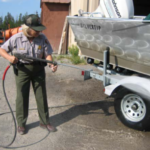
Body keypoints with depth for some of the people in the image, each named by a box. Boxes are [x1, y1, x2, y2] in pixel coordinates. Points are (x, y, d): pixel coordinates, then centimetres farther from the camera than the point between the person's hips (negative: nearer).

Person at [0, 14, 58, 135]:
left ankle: (45, 122, 23)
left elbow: (47, 54, -7)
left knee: (41, 96, 8)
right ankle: (21, 123, 23)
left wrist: (51, 64, -27)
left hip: (38, 69, 2)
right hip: (22, 69, -1)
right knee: (22, 97, 6)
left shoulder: (42, 38, -8)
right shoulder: (16, 38, -12)